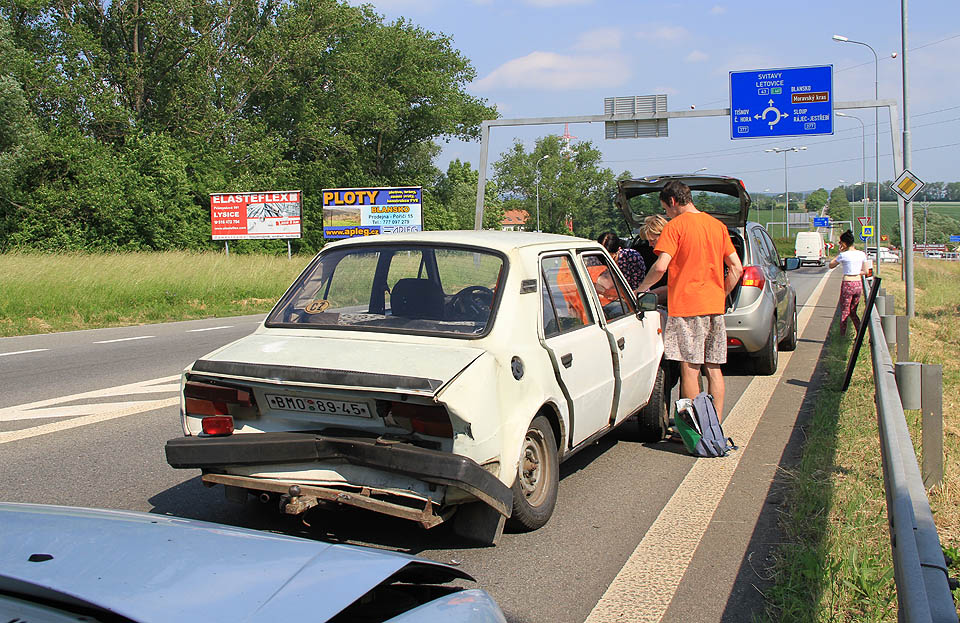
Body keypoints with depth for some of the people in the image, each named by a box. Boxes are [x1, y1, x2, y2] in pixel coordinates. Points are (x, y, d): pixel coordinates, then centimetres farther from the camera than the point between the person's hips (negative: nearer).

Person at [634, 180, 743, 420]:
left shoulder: (675, 226, -7)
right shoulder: (718, 225, 13)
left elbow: (660, 267, -18)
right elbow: (736, 268, 12)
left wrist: (640, 289, -3)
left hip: (686, 306, -7)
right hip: (715, 306, 7)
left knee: (690, 370, -3)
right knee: (713, 369, 11)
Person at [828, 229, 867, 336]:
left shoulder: (843, 255, -12)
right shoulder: (862, 254, 3)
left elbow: (831, 265, 3)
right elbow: (865, 271, 10)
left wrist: (840, 252, 5)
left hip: (847, 284, -5)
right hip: (858, 284, 5)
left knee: (844, 312, 7)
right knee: (852, 312, 18)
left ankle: (842, 335, 10)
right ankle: (860, 333, 5)